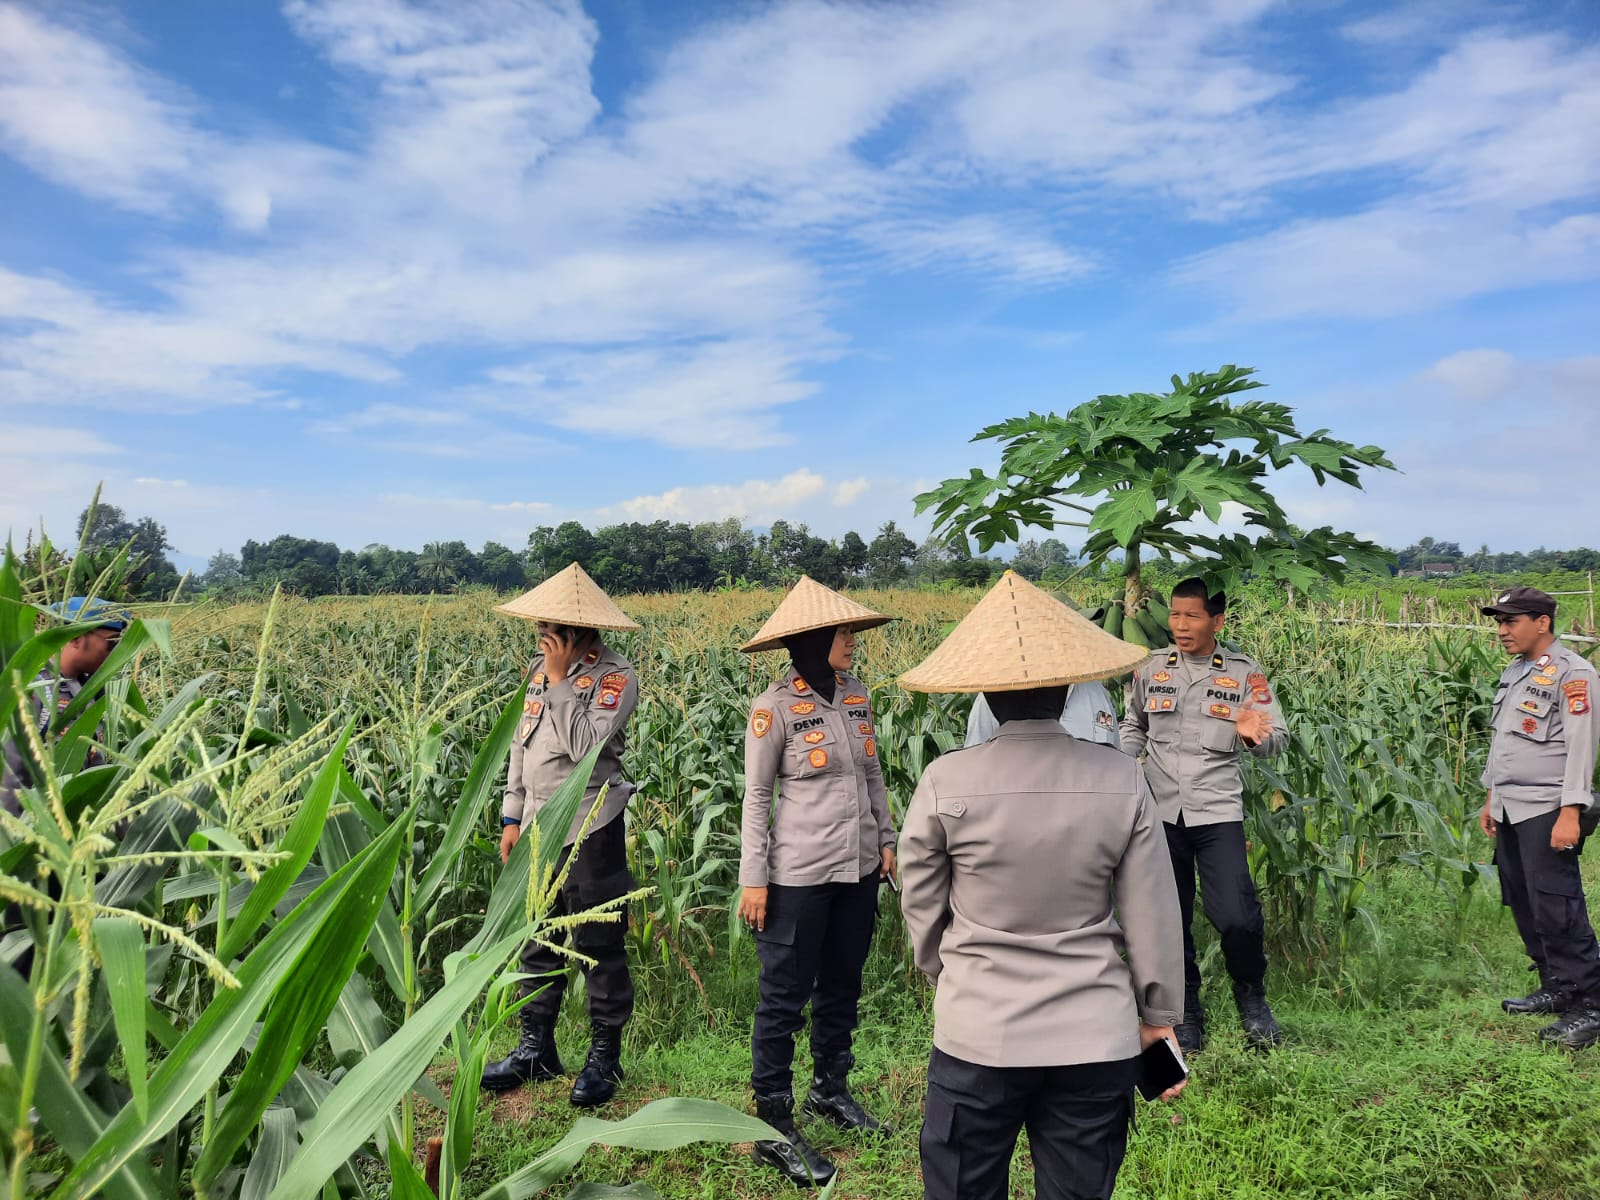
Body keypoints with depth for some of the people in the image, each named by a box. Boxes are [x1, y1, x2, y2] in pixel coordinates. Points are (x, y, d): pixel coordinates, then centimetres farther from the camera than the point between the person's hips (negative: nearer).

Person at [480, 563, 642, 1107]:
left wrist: (560, 678, -22)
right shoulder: (538, 668, 9)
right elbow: (521, 745, 16)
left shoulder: (615, 675, -13)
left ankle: (605, 1055, 19)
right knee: (536, 942, 15)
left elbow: (585, 746, -26)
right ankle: (536, 1048, 30)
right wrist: (512, 817, 15)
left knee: (599, 945, 4)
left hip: (591, 831, -7)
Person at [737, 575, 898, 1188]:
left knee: (843, 987, 20)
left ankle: (830, 1090, 38)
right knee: (784, 999, 4)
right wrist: (753, 878, -10)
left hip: (859, 868, 6)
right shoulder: (774, 707, -14)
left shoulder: (856, 694, 4)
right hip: (801, 874, -6)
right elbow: (756, 797, -10)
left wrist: (886, 839, 14)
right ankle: (773, 1126, 17)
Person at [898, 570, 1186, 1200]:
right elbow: (1152, 916, -2)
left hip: (978, 1037, -1)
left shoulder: (945, 782, -13)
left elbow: (921, 909, -1)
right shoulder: (1122, 779, -10)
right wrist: (1160, 1016, 13)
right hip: (1097, 1041, 2)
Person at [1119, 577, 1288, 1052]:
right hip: (1160, 812, 2)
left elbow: (1278, 738, 3)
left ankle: (1251, 995, 19)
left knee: (1237, 918, -12)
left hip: (1217, 812, -2)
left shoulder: (1244, 673, 1)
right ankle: (1186, 1011, 29)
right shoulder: (1150, 670, 6)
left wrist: (1253, 735, -19)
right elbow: (1134, 728, 18)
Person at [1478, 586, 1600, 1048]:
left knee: (1557, 909, -8)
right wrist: (1490, 799, 20)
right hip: (1510, 811, 8)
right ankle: (1556, 989, 24)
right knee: (1523, 906, 12)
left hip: (1547, 811, -8)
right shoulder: (1513, 674, 15)